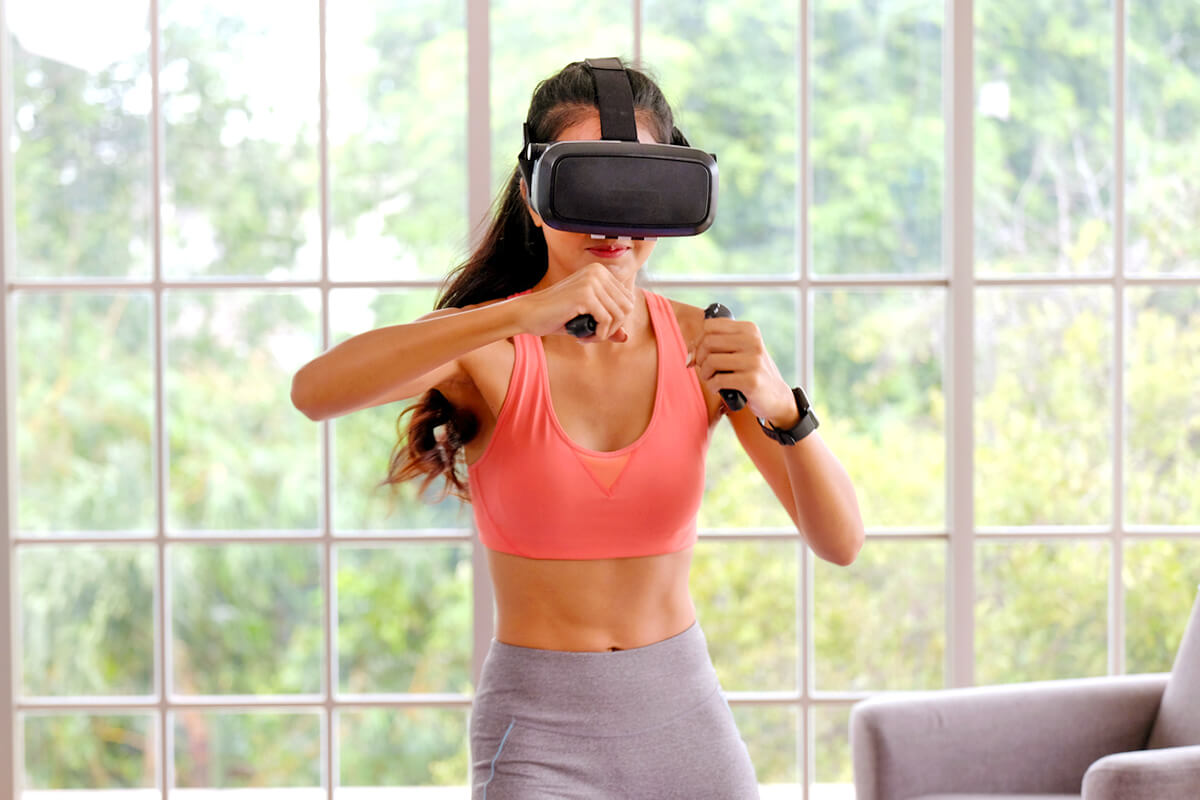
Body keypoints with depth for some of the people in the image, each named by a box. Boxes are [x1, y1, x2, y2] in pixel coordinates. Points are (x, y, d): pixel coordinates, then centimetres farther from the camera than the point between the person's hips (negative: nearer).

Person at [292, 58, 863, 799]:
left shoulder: (705, 346, -4)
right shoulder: (490, 351, -11)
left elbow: (842, 541, -10)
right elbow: (315, 390, -32)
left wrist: (781, 405, -29)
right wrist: (525, 314, -40)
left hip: (687, 716, 3)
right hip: (538, 736, -3)